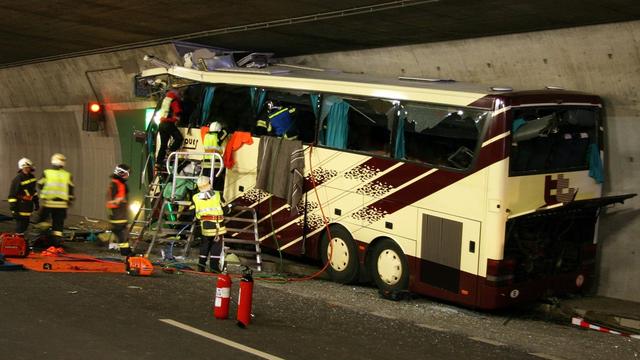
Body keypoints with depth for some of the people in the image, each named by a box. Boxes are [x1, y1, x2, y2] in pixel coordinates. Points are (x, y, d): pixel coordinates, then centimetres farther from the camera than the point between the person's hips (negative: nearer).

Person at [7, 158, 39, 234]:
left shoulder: (31, 177, 9)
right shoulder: (17, 179, -15)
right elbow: (12, 195, -16)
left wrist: (36, 202, 22)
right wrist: (13, 208, -20)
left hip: (29, 205, 8)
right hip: (21, 205, -8)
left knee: (26, 223, 12)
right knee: (20, 224, -9)